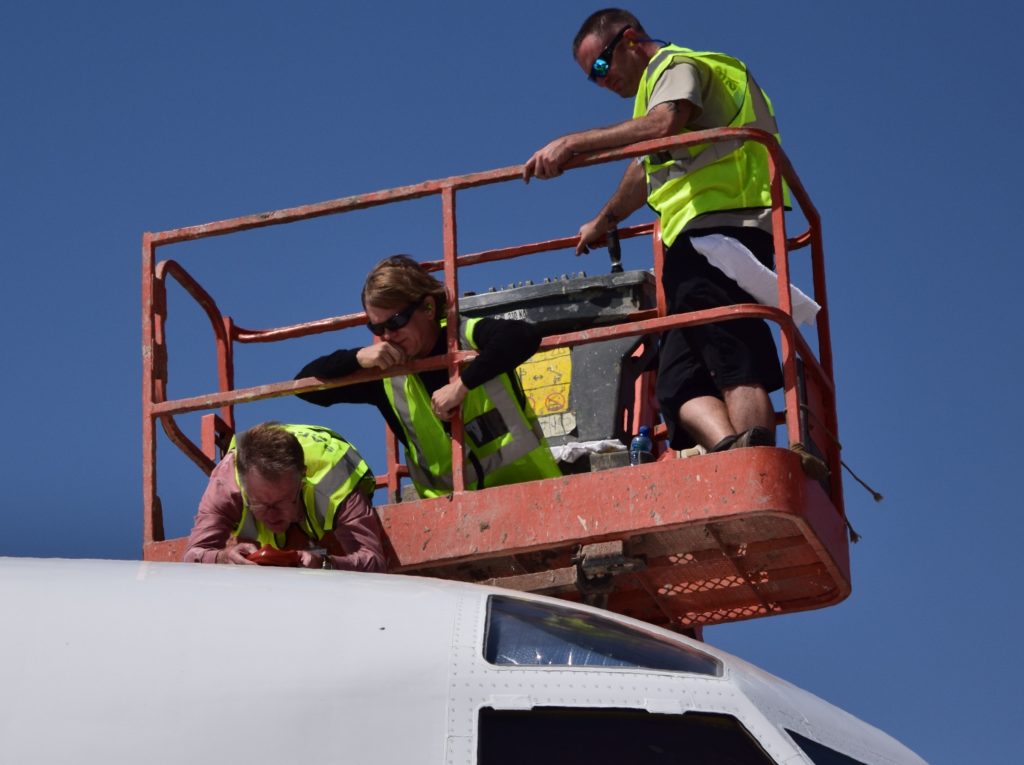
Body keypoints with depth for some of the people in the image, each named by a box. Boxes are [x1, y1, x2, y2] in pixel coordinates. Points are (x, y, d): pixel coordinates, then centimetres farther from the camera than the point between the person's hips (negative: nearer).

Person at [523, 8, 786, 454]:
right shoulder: (661, 80, 36)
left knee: (736, 365, -24)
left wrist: (573, 143, -17)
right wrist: (605, 221, 66)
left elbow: (665, 124, -18)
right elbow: (645, 171, 52)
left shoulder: (676, 66, 6)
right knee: (680, 382, -5)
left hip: (718, 227, -10)